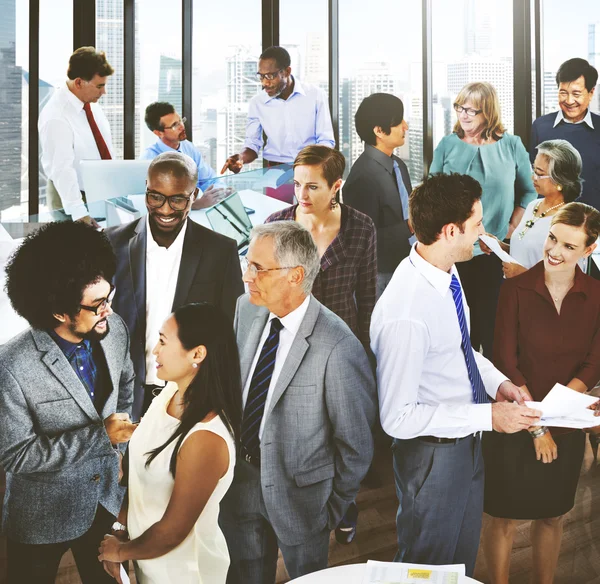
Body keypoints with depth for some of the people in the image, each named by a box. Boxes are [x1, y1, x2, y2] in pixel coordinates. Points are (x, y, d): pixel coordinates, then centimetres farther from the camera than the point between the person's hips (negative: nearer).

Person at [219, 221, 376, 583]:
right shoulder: (247, 311, -8)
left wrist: (334, 507, -5)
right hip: (241, 481, 5)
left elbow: (356, 443, -17)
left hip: (299, 494, -5)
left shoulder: (337, 348, -29)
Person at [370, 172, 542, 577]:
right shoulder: (405, 315, -34)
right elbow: (398, 419, -29)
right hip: (434, 454, -8)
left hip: (468, 443, 8)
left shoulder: (446, 271, -5)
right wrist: (489, 416, -27)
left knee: (463, 558, 28)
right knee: (429, 565, 17)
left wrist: (497, 380, -4)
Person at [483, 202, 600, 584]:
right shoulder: (516, 289, -10)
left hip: (566, 426, 3)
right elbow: (506, 362, -9)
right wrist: (536, 425, -11)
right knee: (505, 519, 8)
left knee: (553, 517, 17)